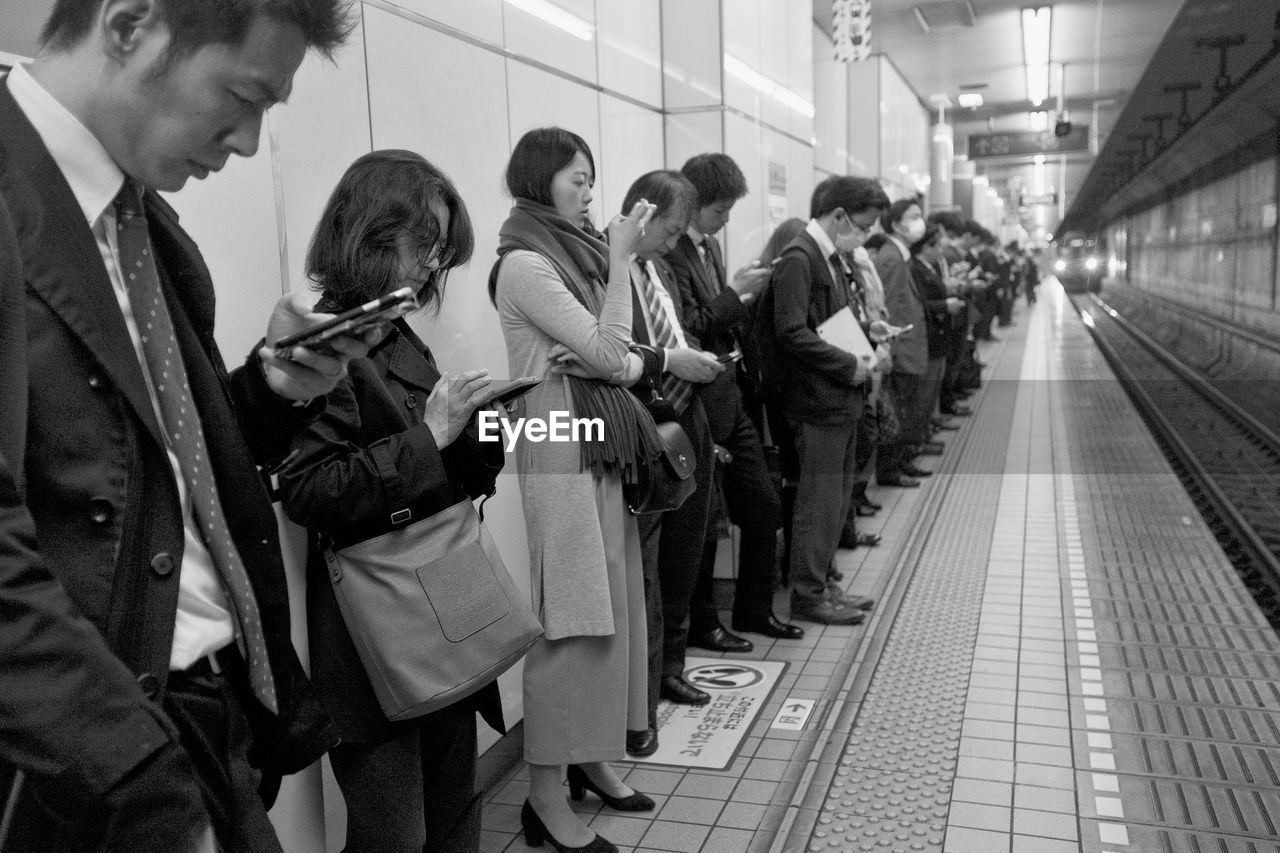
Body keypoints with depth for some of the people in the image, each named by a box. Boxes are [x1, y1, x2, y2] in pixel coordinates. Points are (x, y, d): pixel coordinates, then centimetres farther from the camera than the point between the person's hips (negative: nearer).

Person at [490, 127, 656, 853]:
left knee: (612, 612, 12)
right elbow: (610, 351, -16)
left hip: (604, 452, 8)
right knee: (573, 623, -4)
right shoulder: (524, 264, -11)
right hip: (561, 458, -8)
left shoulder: (573, 254, 13)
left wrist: (607, 363, -11)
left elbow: (624, 361, 11)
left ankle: (592, 760, 27)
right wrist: (622, 259, -12)